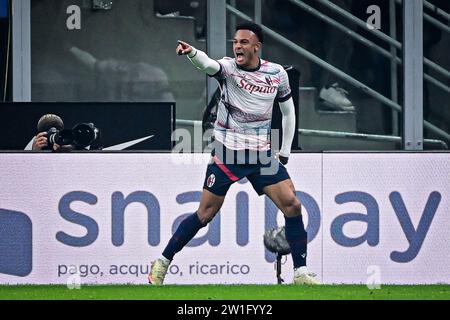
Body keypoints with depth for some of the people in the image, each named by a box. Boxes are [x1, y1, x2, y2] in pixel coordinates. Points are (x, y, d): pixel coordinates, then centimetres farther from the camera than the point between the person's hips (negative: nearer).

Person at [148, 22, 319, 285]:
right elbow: (209, 65, -33)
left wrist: (285, 151, 15)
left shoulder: (277, 73, 1)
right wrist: (192, 53, -55)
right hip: (227, 153, -3)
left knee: (292, 206, -8)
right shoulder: (228, 67, -9)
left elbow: (288, 110, 16)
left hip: (262, 155, 3)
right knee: (205, 214, -1)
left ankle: (301, 273, -1)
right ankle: (163, 263, 13)